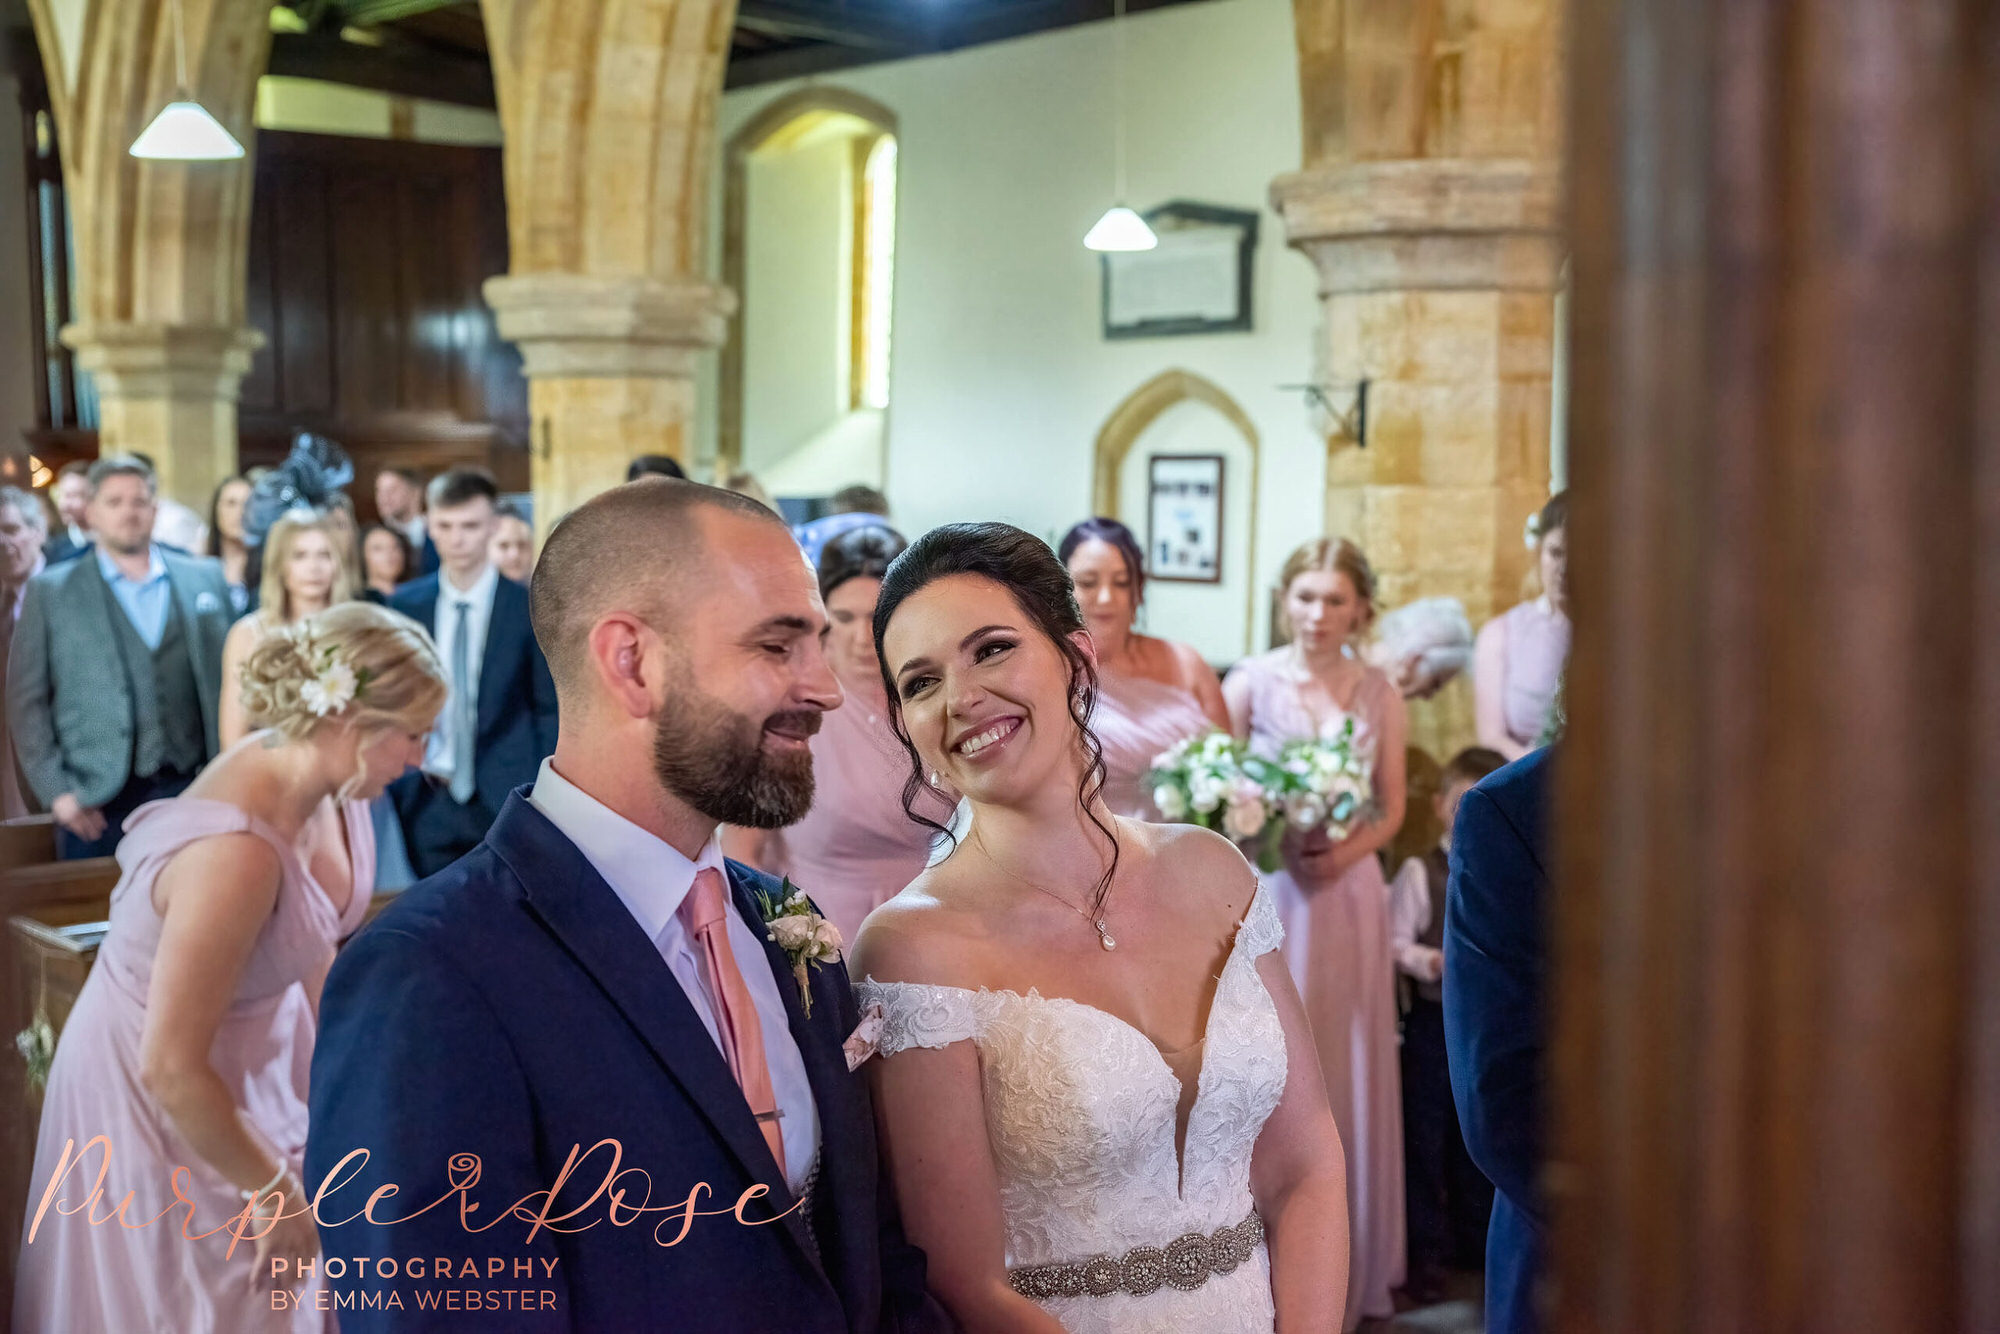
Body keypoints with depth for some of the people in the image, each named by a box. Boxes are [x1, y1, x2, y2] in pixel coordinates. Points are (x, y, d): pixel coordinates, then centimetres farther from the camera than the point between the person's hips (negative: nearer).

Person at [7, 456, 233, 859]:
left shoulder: (206, 579, 10)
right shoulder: (49, 592, 6)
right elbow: (27, 701, 3)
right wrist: (55, 791, -6)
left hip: (193, 789, 1)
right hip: (98, 804, -1)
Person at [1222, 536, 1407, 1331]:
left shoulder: (1379, 695, 5)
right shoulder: (1248, 683, -2)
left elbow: (1391, 808, 6)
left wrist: (1345, 852, -11)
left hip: (1347, 894, 2)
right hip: (1264, 896, -2)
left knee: (1346, 1076, 9)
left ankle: (1344, 1267, 23)